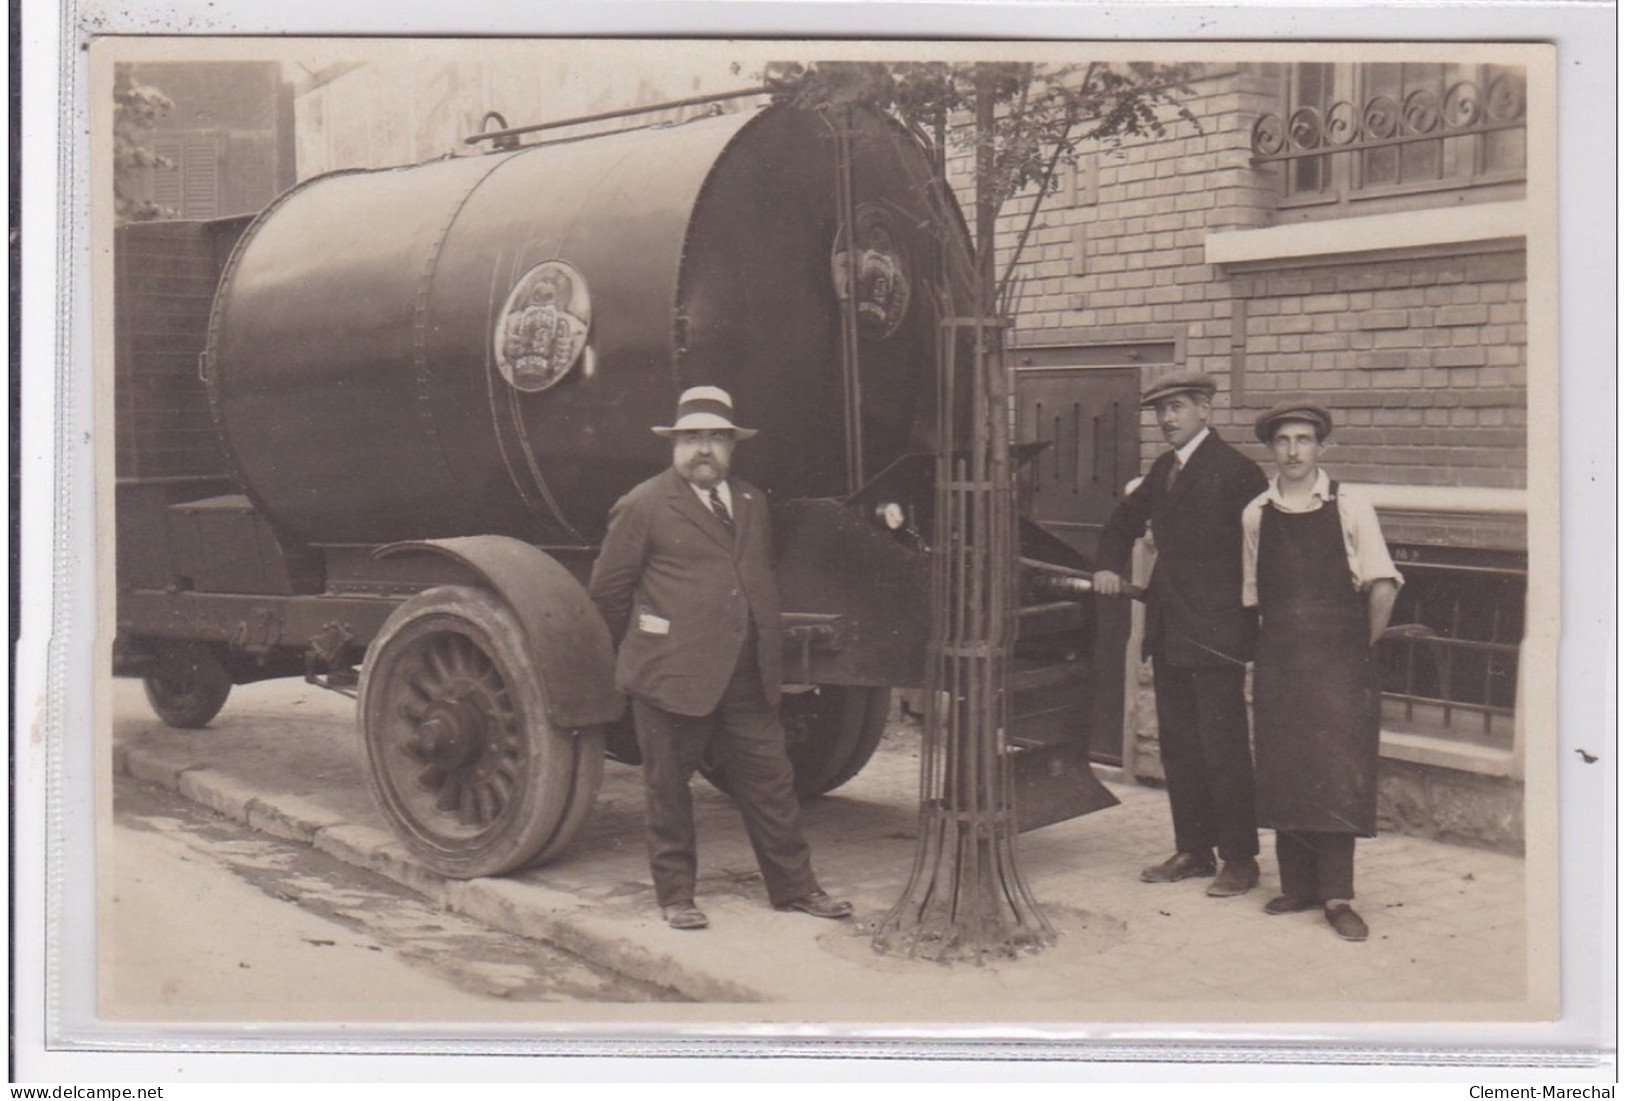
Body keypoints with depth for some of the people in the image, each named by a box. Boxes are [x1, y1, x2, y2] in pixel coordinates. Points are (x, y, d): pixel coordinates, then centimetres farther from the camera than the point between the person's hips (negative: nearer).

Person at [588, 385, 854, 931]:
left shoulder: (752, 502, 14)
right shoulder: (642, 507, -5)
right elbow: (607, 588, 0)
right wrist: (647, 644, 7)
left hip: (747, 677, 5)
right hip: (671, 676, -5)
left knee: (770, 780, 9)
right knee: (668, 787, 6)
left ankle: (794, 886, 20)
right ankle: (675, 895, 19)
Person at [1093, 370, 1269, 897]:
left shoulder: (1235, 471, -11)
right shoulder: (1163, 469, 14)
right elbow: (1126, 518, 28)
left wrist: (1256, 624, -14)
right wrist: (1109, 566, 11)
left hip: (1215, 634, -8)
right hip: (1168, 631, 8)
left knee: (1222, 746, -3)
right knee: (1177, 743, 13)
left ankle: (1240, 858, 8)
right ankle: (1192, 849, 23)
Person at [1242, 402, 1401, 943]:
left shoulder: (1349, 509, -2)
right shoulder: (1255, 515, 7)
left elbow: (1383, 586, -2)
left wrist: (1360, 649, 1)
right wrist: (1272, 642, 9)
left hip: (1339, 663, -3)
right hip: (1278, 664, 3)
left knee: (1337, 774, -5)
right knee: (1282, 773, 6)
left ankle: (1337, 896, -1)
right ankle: (1297, 885, 16)